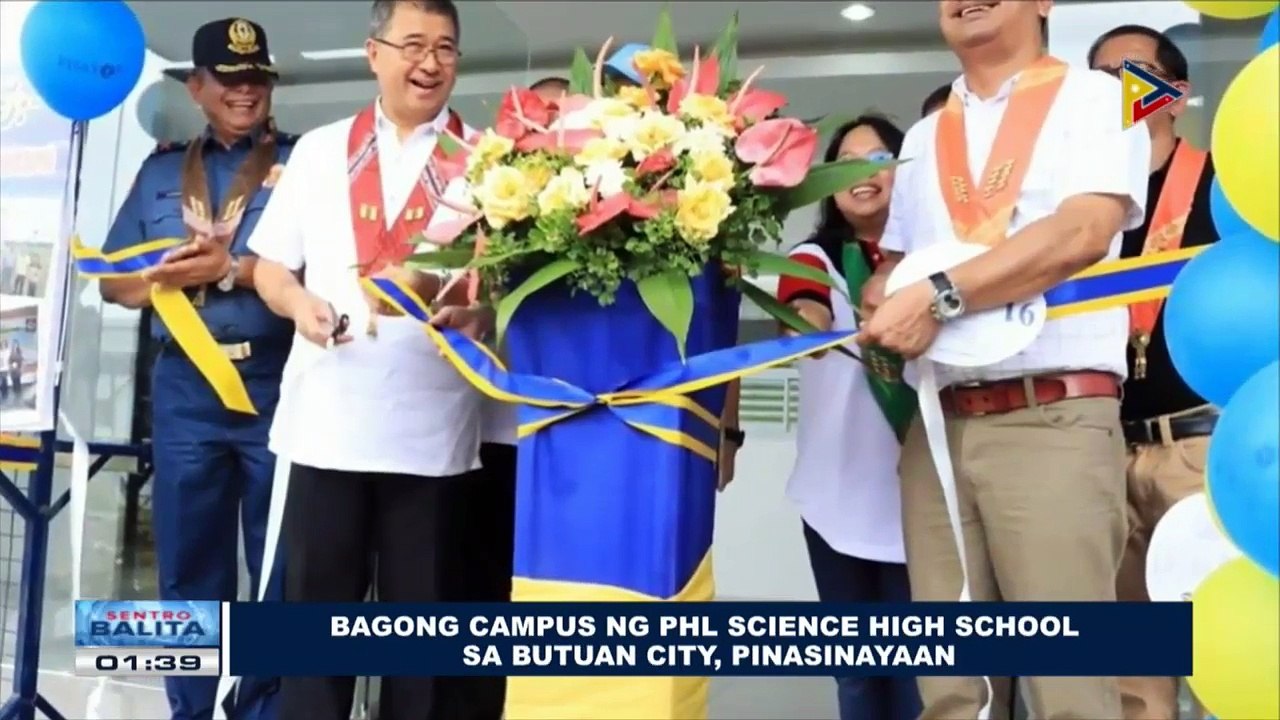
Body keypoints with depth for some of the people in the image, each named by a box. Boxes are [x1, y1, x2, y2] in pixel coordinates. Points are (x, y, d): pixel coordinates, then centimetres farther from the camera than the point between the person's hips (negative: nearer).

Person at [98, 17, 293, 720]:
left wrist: (232, 270, -14)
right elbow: (114, 282, 12)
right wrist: (173, 272, -8)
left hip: (277, 383, -3)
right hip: (185, 388, 3)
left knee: (279, 574, 5)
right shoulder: (161, 170, 15)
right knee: (188, 569, 10)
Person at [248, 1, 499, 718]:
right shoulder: (318, 150, 11)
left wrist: (435, 291, -18)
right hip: (325, 422, 2)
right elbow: (271, 265, 14)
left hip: (435, 430, -2)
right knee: (316, 609, 10)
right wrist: (299, 301, -7)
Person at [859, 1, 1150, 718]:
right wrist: (882, 300, 0)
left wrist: (938, 297, -16)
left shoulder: (1095, 97, 7)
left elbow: (1084, 232, -9)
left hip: (1055, 421, -4)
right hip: (938, 426, 5)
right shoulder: (923, 137, 22)